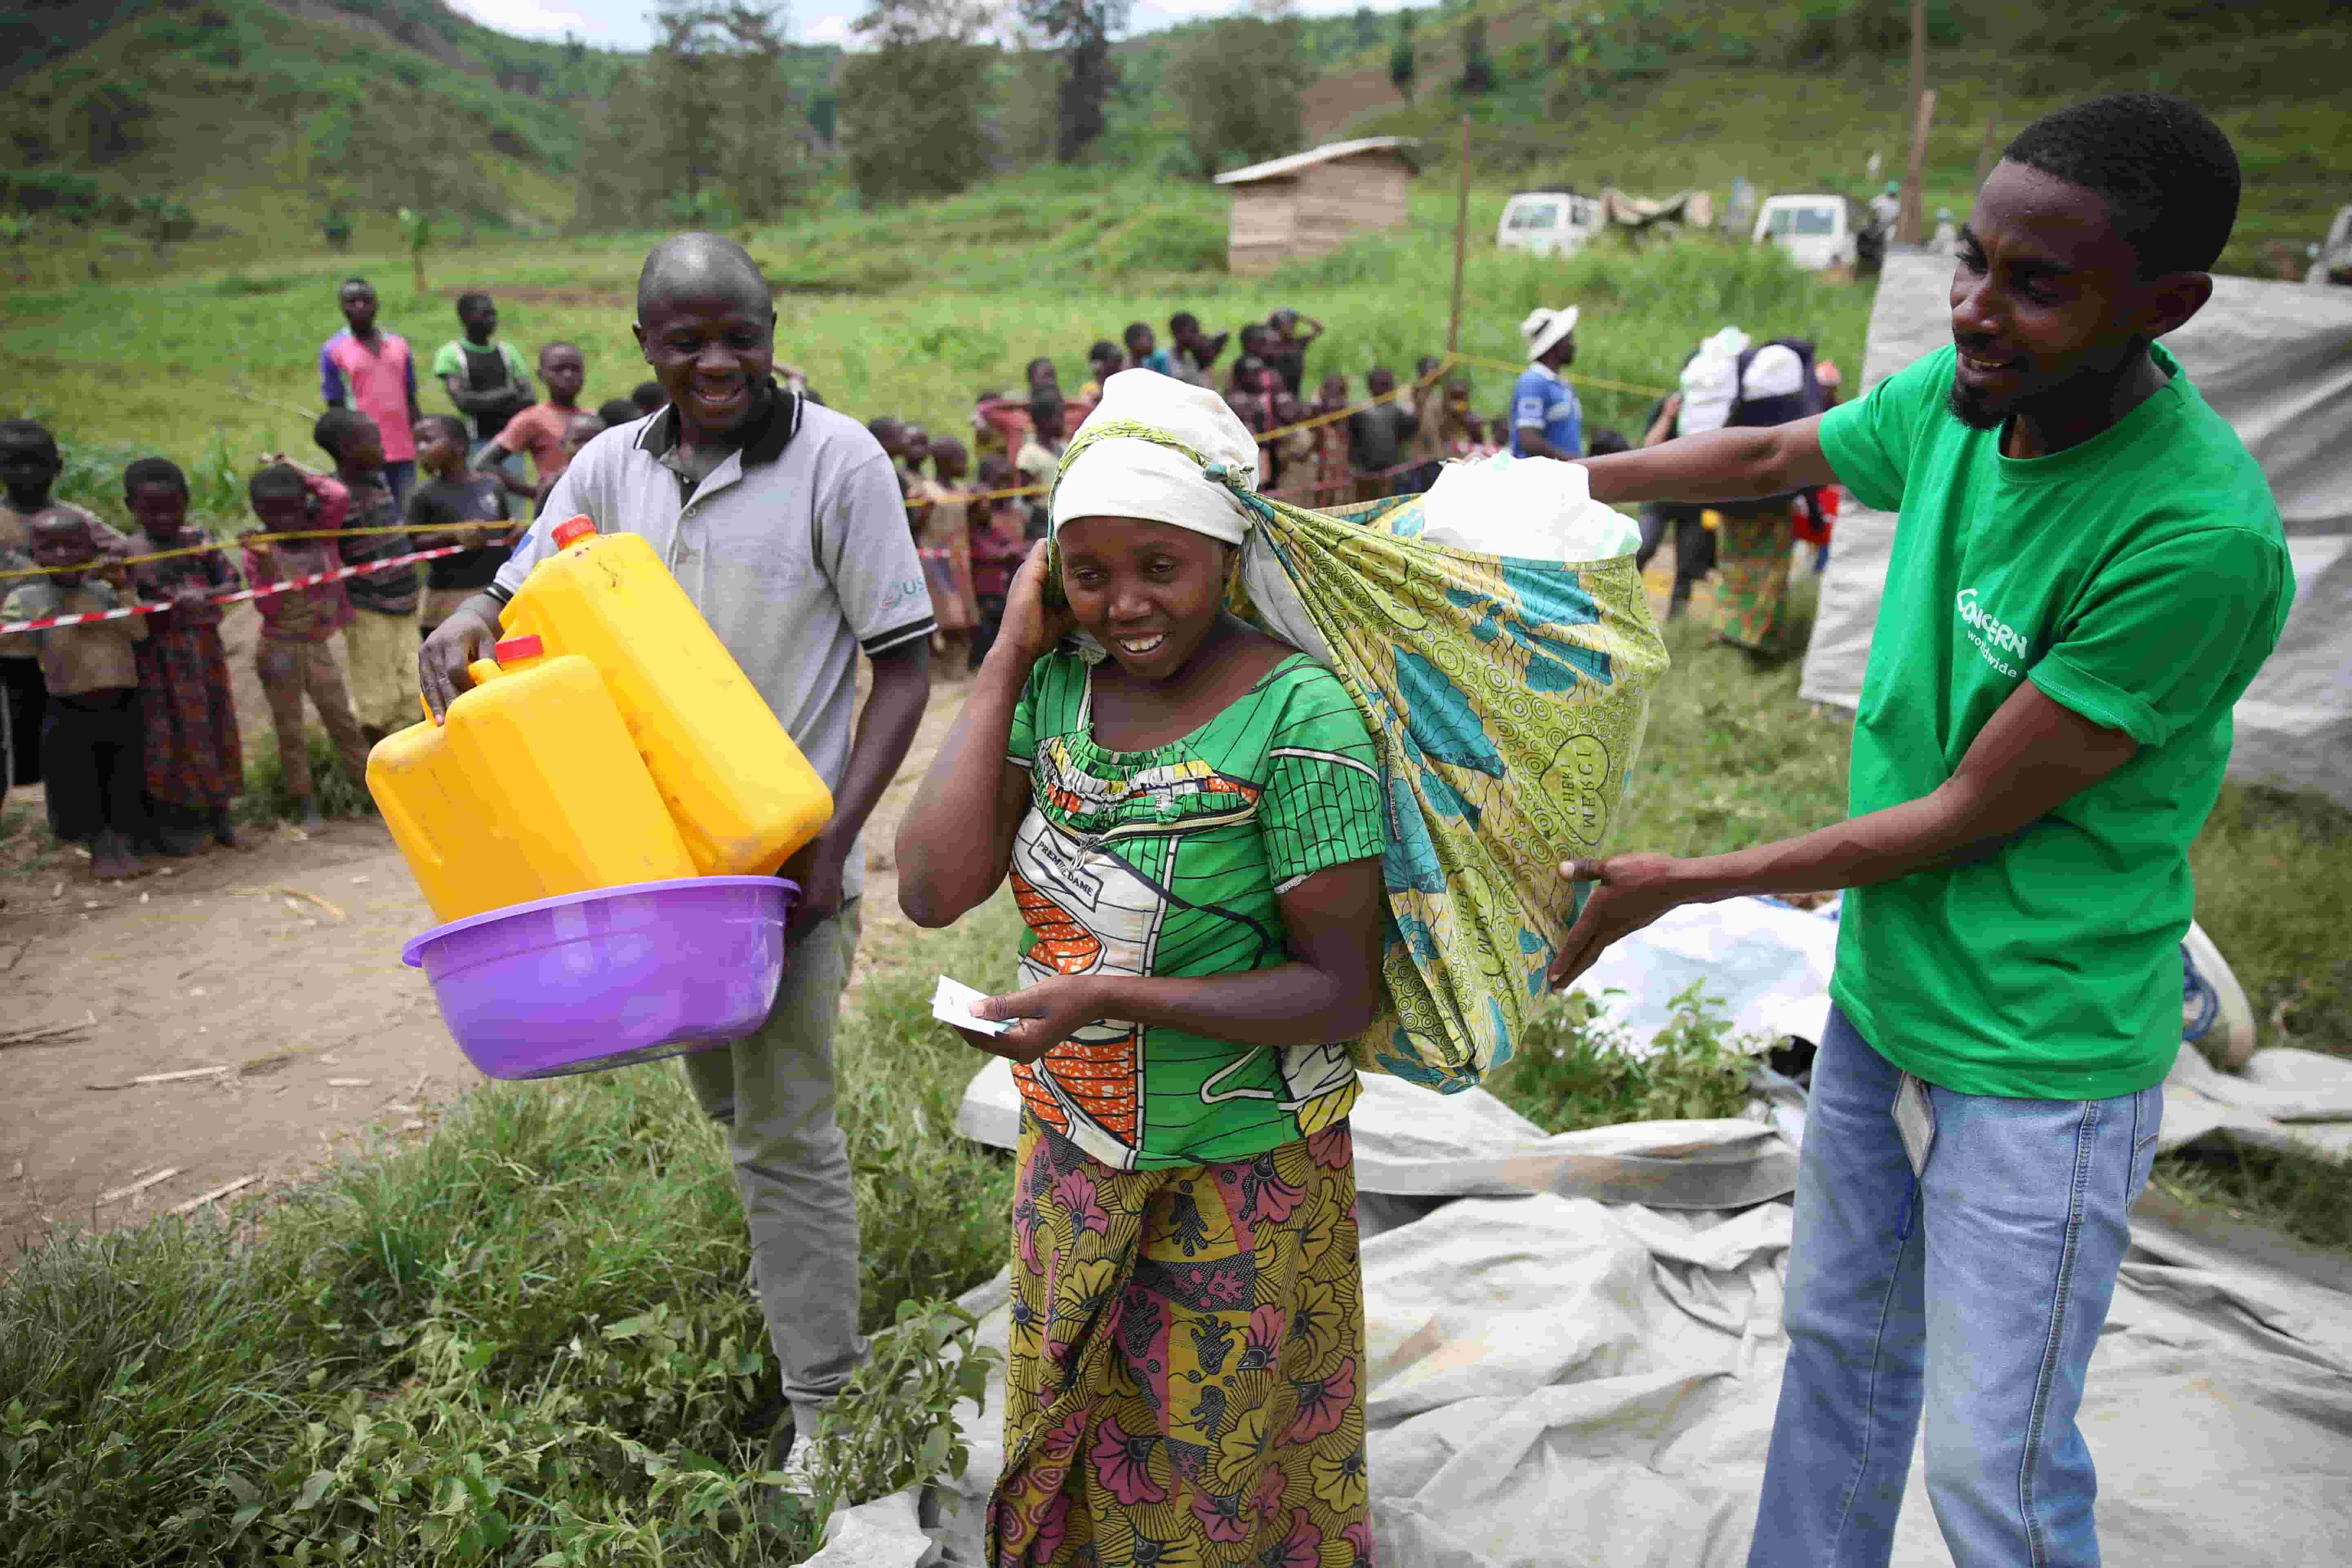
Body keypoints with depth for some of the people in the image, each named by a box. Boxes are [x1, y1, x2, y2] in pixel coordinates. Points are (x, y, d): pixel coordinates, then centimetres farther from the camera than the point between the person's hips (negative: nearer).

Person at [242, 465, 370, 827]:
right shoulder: (260, 551, -11)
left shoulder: (320, 533, -1)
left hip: (317, 646, 3)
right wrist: (264, 562, -28)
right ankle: (305, 802, 11)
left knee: (342, 717, 7)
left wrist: (301, 477, -5)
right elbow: (268, 608, -17)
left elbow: (340, 496, -17)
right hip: (279, 649, -3)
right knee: (290, 728, 5)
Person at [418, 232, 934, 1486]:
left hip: (785, 850, -5)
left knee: (784, 1126, -1)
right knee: (724, 1099, 21)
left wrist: (835, 839, -18)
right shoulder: (612, 467, 4)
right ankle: (793, 1288, 47)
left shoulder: (837, 460, -11)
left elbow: (906, 663, -10)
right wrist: (466, 622, -12)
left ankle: (821, 1398, 15)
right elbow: (525, 593, 14)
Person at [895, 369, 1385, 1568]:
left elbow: (1341, 989, -19)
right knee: (1067, 1448, 25)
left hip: (1239, 1183, -4)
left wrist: (1113, 996, -30)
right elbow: (934, 890, -17)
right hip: (1070, 1154, 5)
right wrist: (1010, 655, -15)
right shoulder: (1056, 685, -6)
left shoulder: (1297, 715, -21)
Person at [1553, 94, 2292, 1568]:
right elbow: (1767, 457, 13)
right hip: (1878, 995, 7)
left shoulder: (2204, 538, -28)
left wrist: (1679, 884, -14)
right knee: (1843, 1346, 23)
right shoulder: (1958, 398, -7)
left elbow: (1964, 819, -23)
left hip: (2038, 1058, -7)